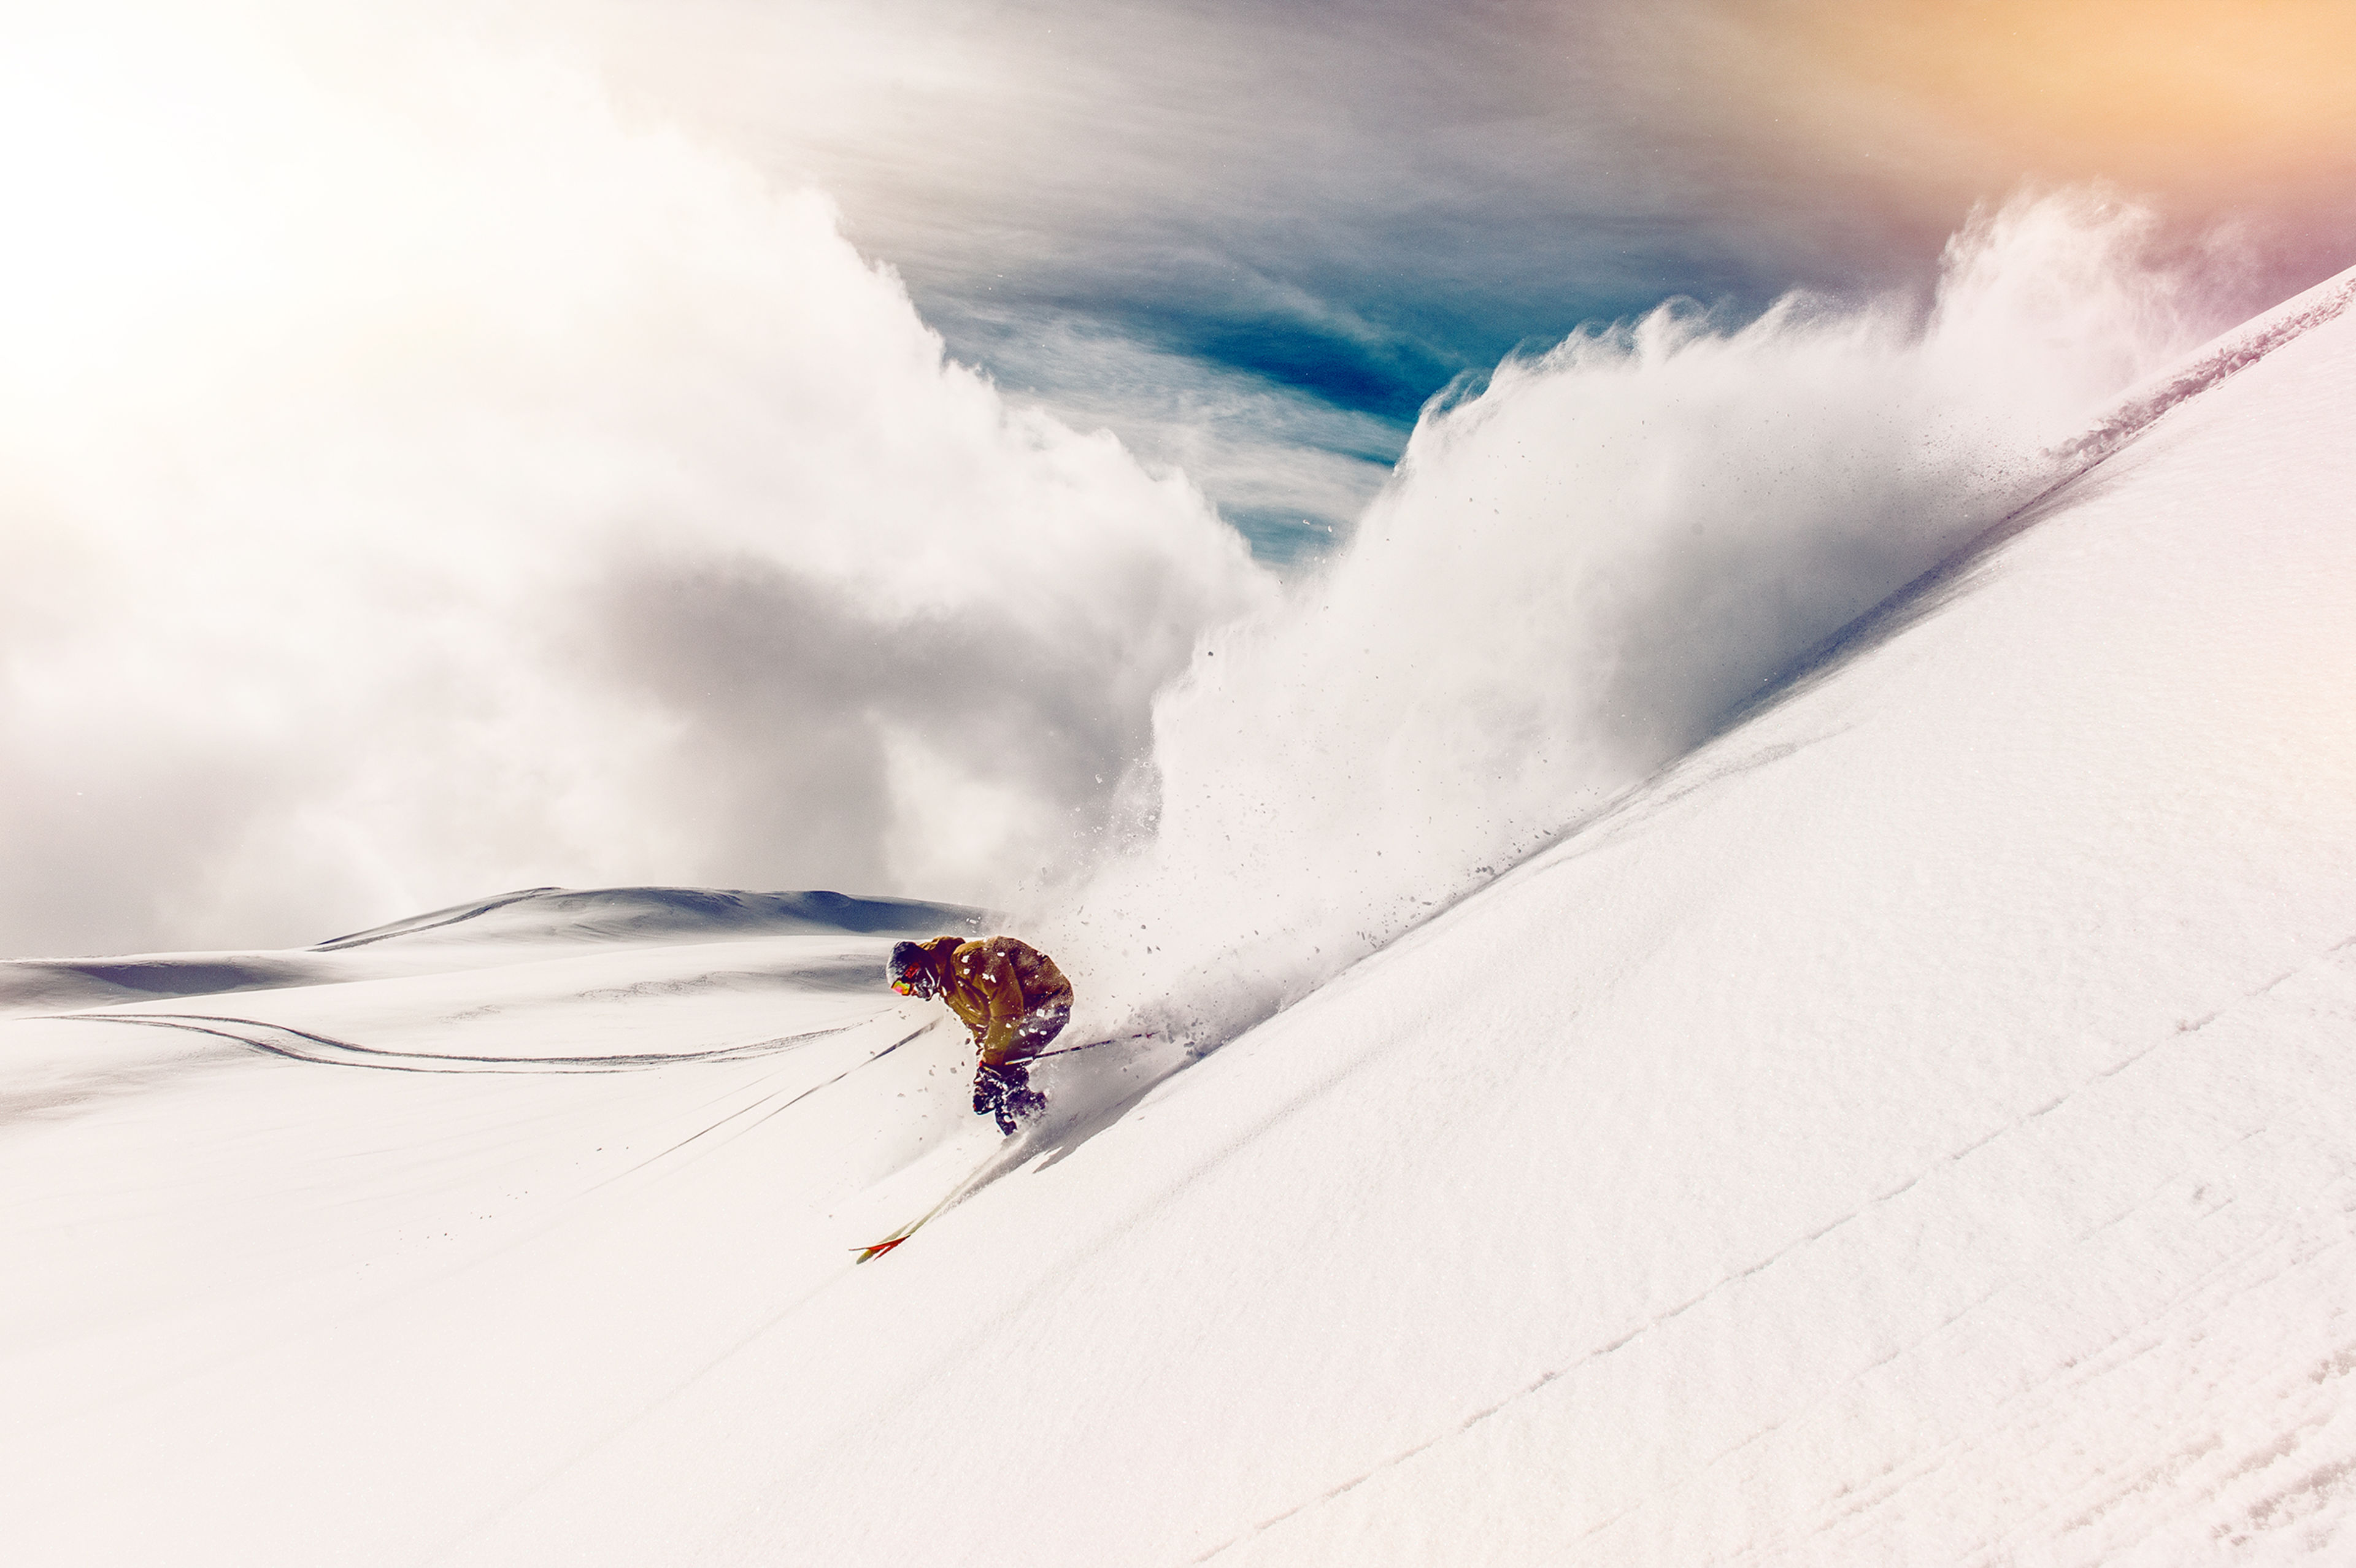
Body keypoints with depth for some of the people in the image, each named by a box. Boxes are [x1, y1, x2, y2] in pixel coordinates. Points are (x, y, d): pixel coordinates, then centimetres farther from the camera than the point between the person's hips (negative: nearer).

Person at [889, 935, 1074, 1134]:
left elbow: (1008, 1010, -25)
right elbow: (980, 1030, 15)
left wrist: (990, 1061, -20)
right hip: (1027, 1015, 10)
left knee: (1004, 1068, -21)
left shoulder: (969, 958, -24)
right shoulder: (948, 991, 8)